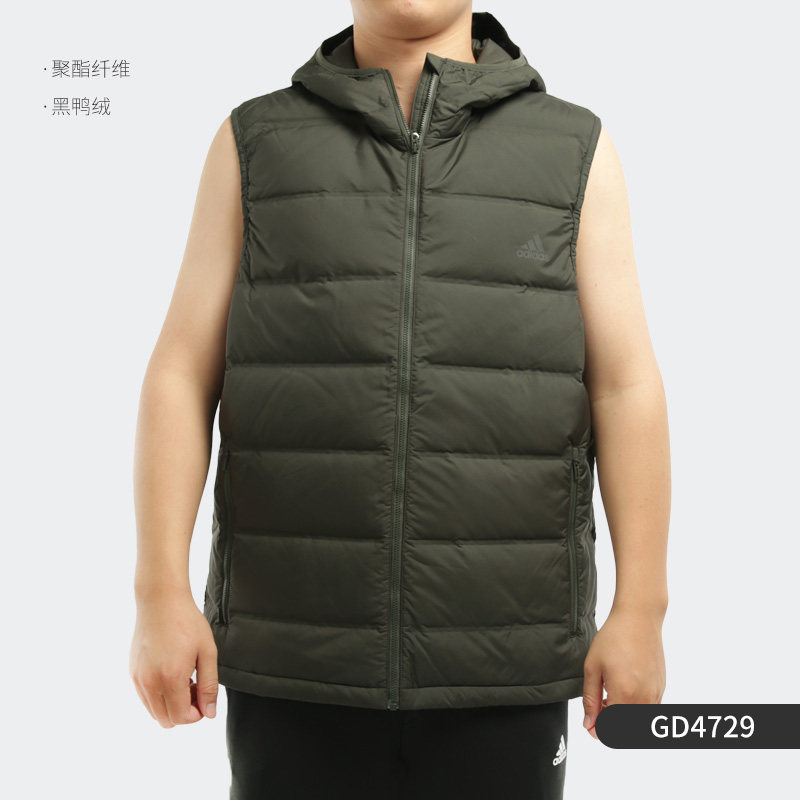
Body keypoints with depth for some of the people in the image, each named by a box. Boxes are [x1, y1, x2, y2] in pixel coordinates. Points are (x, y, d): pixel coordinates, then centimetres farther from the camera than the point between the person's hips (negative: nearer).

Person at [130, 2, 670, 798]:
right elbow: (181, 382, -1)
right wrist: (159, 596, -11)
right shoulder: (255, 144, 4)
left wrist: (642, 612, -9)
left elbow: (627, 392, -2)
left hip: (495, 649, 0)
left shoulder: (575, 150, 3)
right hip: (303, 645, 0)